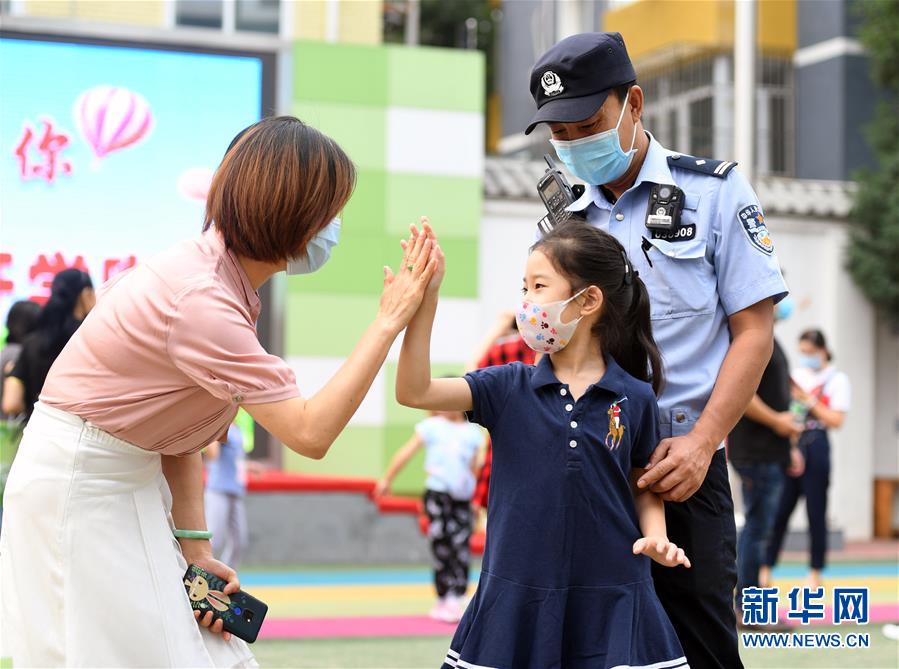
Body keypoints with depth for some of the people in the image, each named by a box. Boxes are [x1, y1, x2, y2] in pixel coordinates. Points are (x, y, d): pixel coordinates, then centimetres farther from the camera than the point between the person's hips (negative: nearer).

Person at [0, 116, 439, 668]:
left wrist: (197, 549, -1)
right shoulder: (201, 299, -27)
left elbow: (179, 425, 3)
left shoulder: (225, 279, 3)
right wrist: (391, 318, -24)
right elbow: (310, 432, -29)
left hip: (134, 476, 9)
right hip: (78, 482, -9)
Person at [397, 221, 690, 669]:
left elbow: (644, 486, 12)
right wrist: (425, 299, -17)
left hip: (611, 598, -1)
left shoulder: (635, 398, 0)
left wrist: (655, 536, -8)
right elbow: (415, 392, -10)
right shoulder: (508, 388, 1)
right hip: (518, 594, 1)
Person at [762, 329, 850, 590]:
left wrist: (808, 400, -12)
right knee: (778, 511, 2)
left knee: (816, 512, 1)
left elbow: (836, 420, -7)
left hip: (815, 444, -4)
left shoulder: (837, 380, 1)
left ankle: (815, 573, 10)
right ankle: (766, 570, 6)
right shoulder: (796, 375, 14)